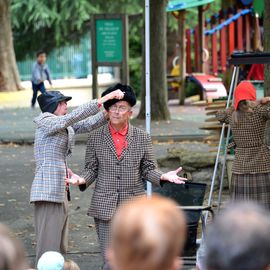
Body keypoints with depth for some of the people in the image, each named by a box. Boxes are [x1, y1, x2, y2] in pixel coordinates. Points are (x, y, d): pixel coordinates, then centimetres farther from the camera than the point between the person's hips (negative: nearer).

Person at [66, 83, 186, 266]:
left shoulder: (142, 138, 6)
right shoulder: (96, 137, 5)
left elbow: (148, 169, 7)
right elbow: (91, 169, 7)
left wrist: (163, 176, -12)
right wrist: (82, 180, -13)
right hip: (105, 207, 0)